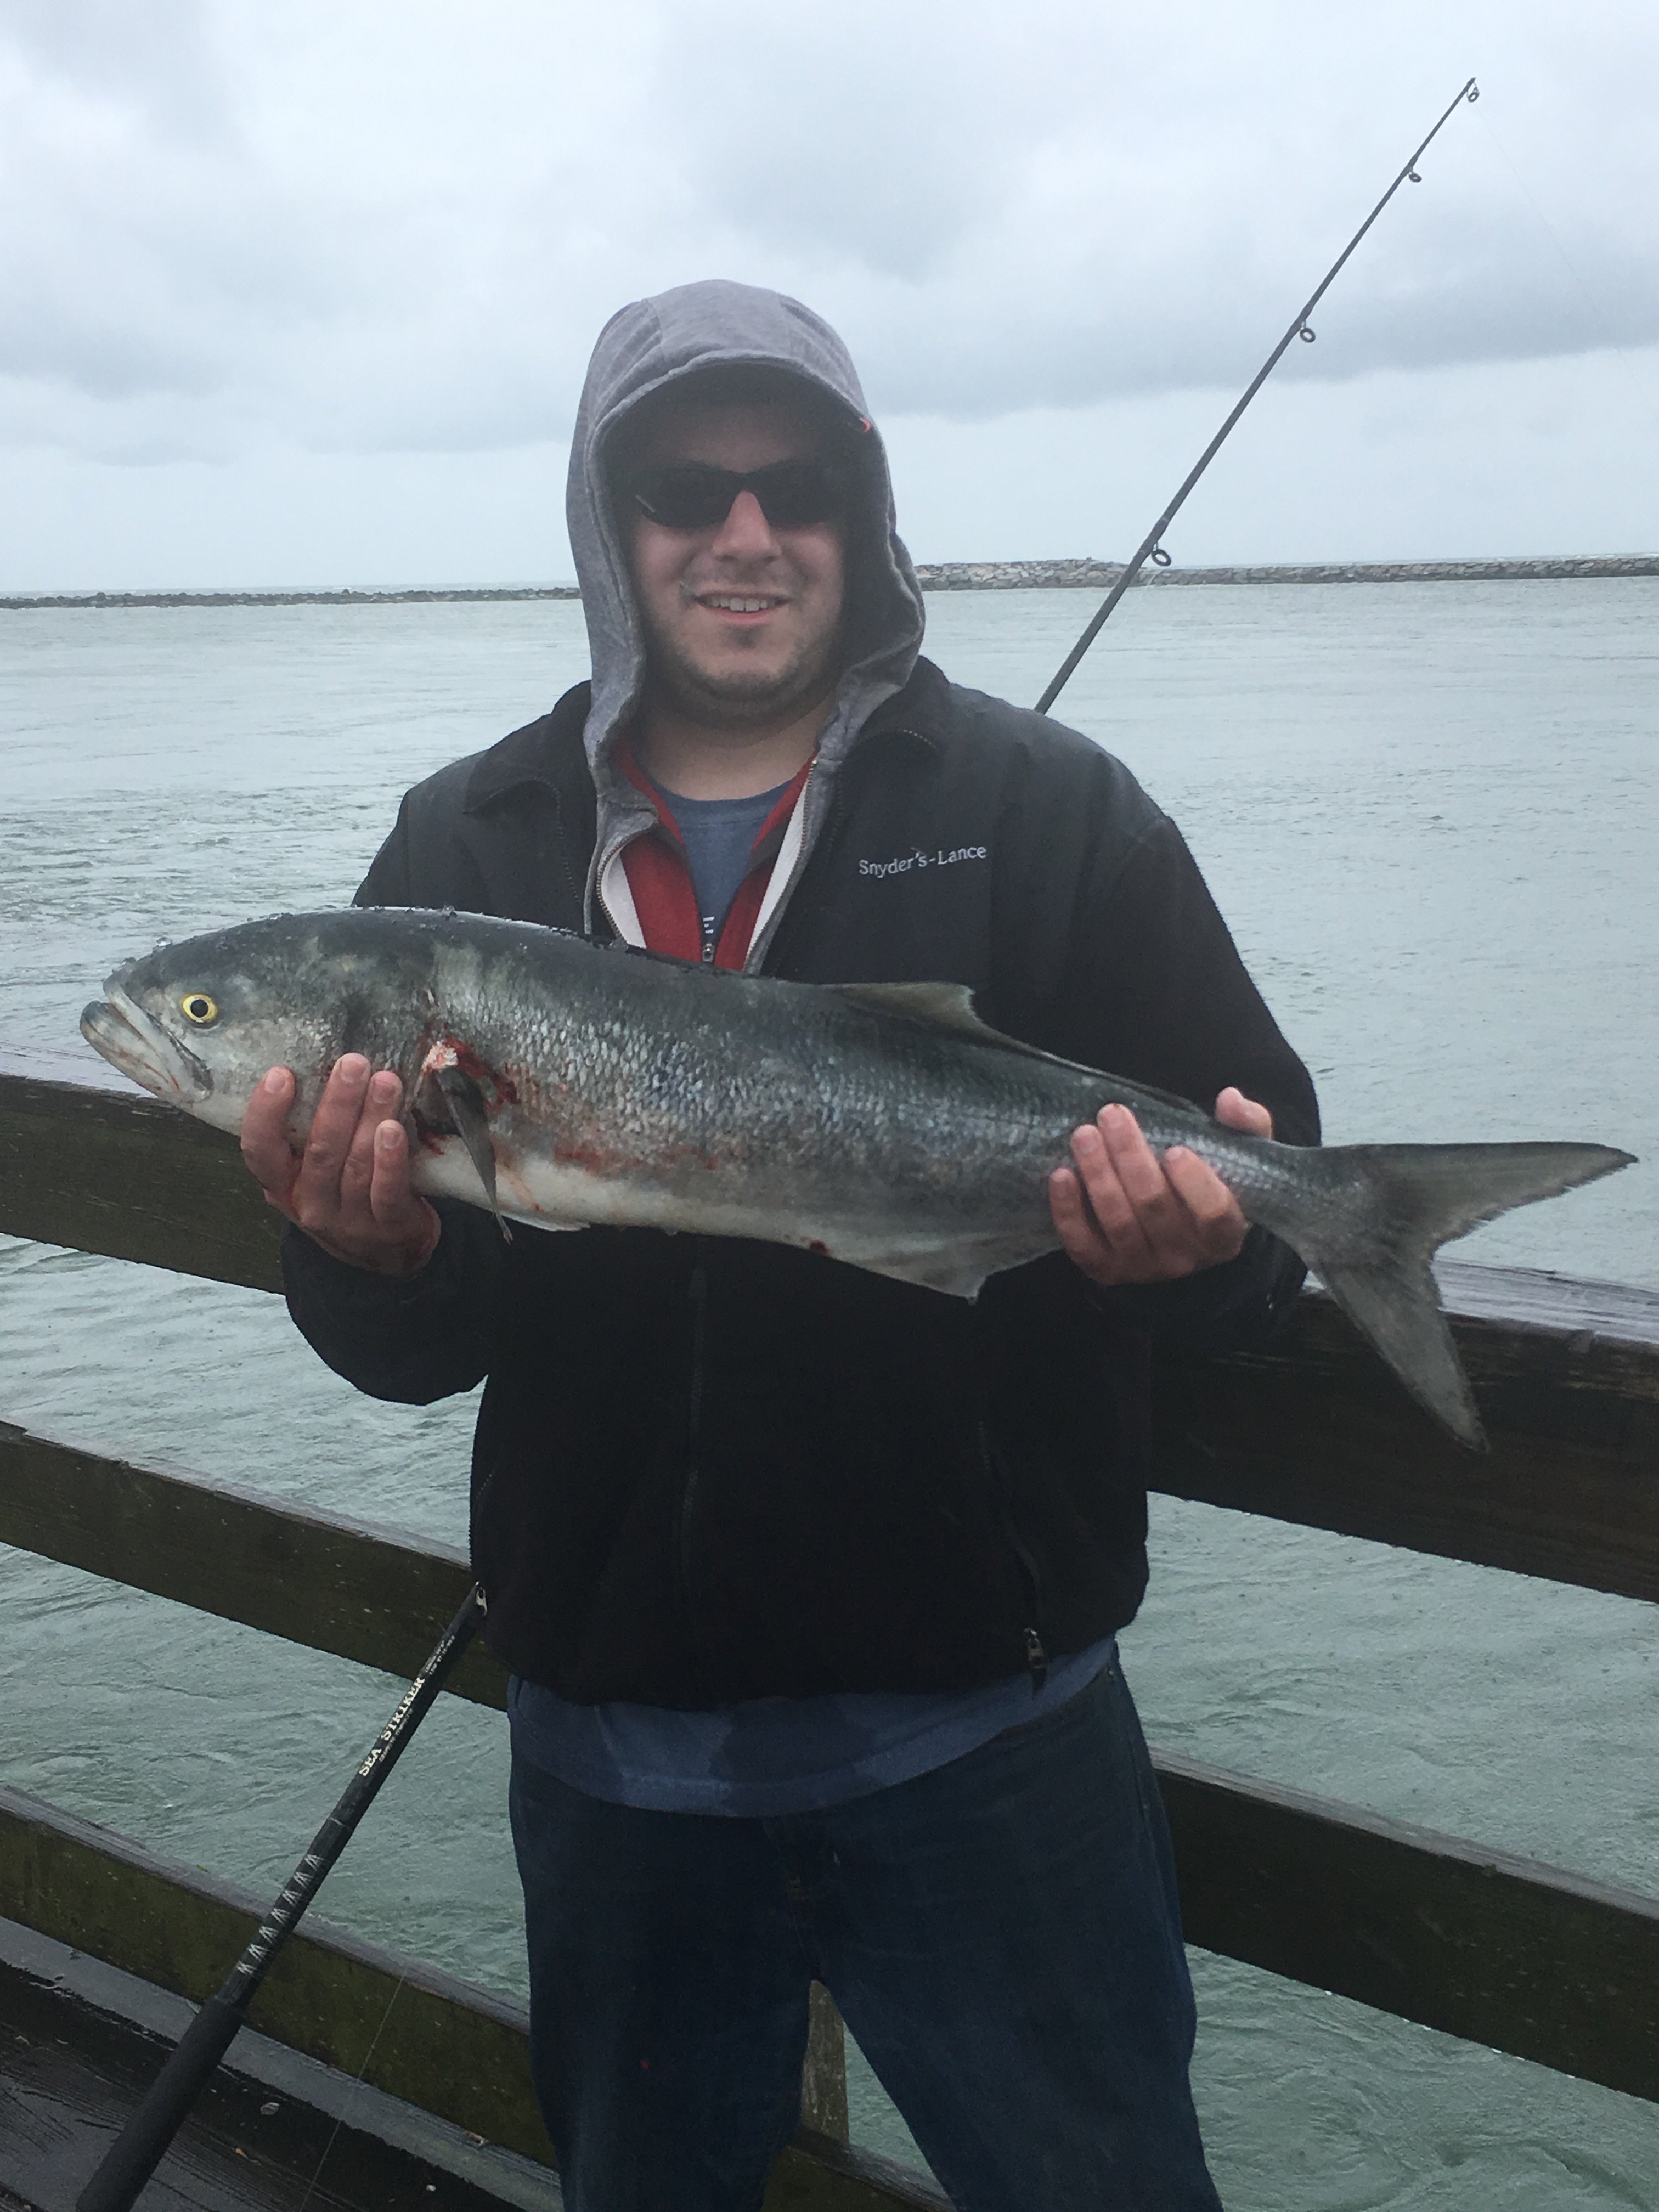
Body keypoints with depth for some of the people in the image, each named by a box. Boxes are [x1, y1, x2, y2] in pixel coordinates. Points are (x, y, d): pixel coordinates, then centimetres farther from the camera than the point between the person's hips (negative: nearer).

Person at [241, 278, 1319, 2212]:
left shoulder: (1047, 815, -3)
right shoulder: (468, 851, 3)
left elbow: (1259, 1181, -5)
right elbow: (413, 1351, 3)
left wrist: (1193, 1239, -27)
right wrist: (371, 1251, -19)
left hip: (982, 1725, -2)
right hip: (609, 1733, 3)